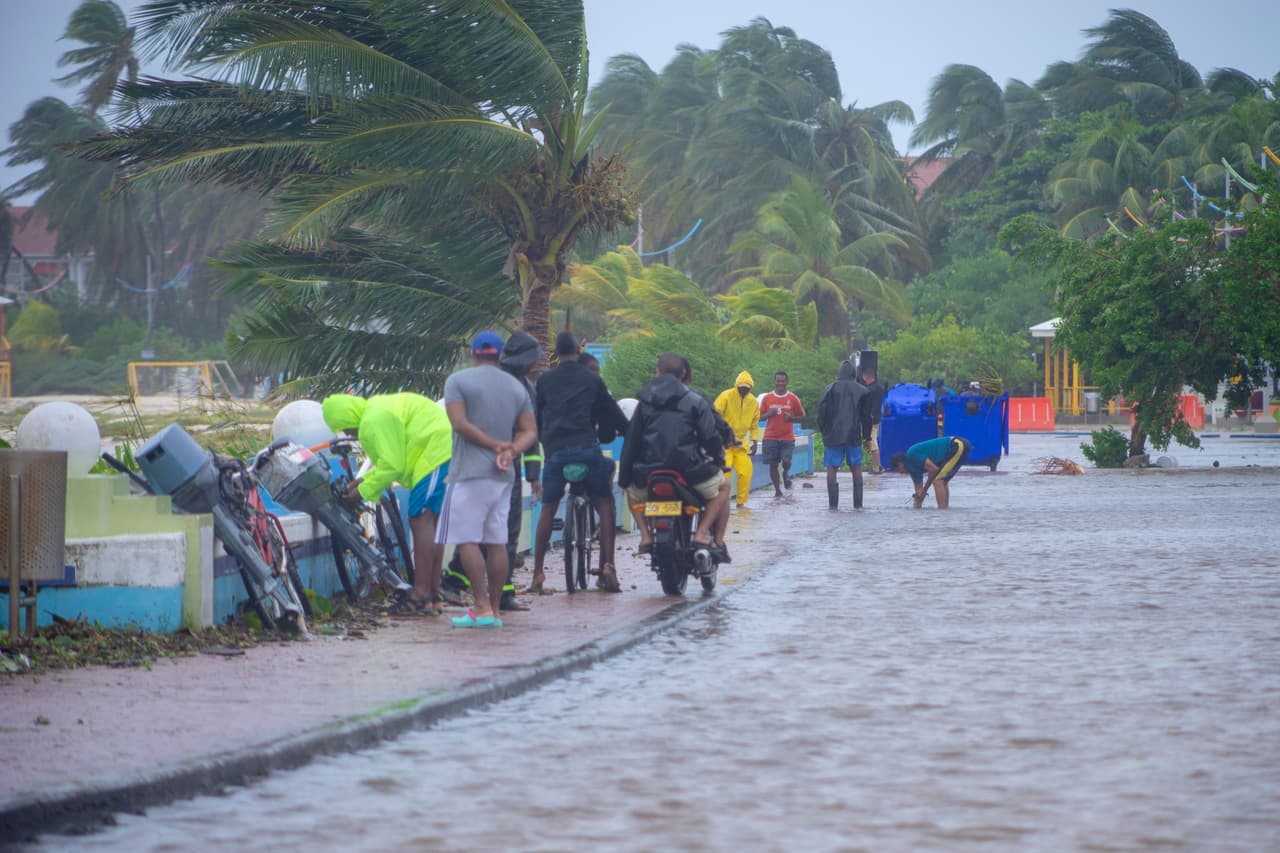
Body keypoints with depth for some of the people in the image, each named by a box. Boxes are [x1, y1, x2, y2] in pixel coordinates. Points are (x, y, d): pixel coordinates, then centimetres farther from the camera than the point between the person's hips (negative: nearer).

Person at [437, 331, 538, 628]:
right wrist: (510, 451, -8)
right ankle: (495, 609, 9)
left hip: (469, 472, -6)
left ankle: (482, 608, -13)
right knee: (497, 542, 8)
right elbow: (530, 432, 7)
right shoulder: (516, 387, 14)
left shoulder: (458, 381, -3)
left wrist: (496, 445, -9)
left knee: (467, 540, -5)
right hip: (502, 476, 6)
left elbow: (460, 423, -14)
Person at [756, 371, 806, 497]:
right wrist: (769, 414, -12)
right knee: (773, 464, 0)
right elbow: (760, 416, 10)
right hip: (771, 437, 1)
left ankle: (785, 474, 20)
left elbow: (802, 417, 10)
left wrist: (792, 418, -11)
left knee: (786, 461, -16)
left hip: (787, 437, -1)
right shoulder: (767, 398, 4)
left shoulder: (793, 399, 3)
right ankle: (777, 490, 12)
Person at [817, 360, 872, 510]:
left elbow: (822, 409, -4)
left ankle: (833, 503, -6)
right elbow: (866, 416, 8)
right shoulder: (861, 391, 6)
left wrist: (823, 430, 7)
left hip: (833, 435, -2)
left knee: (832, 468, 1)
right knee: (856, 468, 10)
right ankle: (858, 503, 6)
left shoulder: (832, 388, 0)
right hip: (854, 436, 2)